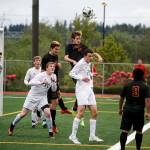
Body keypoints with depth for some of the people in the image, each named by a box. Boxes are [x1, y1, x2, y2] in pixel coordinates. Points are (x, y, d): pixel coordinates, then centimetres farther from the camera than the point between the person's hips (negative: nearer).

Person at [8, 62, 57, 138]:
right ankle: (12, 125, 27)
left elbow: (54, 90, 4)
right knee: (23, 113, 0)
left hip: (42, 97, 4)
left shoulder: (53, 76, -2)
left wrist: (54, 82, -15)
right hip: (32, 96, -4)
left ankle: (50, 132, -4)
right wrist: (41, 82, -45)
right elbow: (30, 83, -33)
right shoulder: (41, 75, -21)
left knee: (48, 113, -18)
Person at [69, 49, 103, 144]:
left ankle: (92, 136, 11)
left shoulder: (89, 63, 15)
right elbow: (71, 73, -12)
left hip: (89, 90, 8)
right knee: (81, 113, -15)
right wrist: (82, 78, -20)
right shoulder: (80, 63, -10)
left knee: (94, 112, 4)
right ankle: (73, 136, -9)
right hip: (81, 90, -8)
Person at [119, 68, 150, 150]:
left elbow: (121, 98, 12)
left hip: (127, 110, 1)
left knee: (125, 130, -2)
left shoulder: (127, 85, 5)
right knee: (139, 131, 13)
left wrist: (120, 108, 25)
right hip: (139, 111, -1)